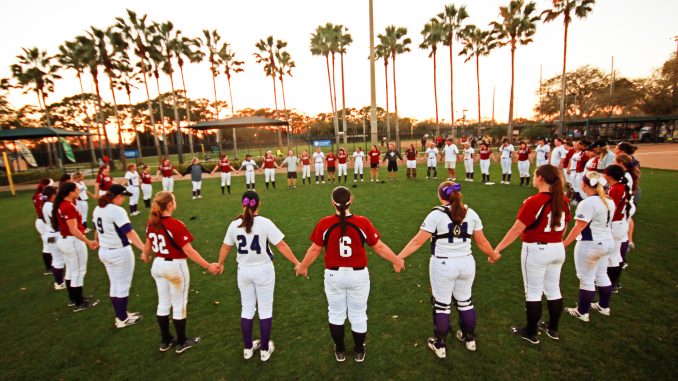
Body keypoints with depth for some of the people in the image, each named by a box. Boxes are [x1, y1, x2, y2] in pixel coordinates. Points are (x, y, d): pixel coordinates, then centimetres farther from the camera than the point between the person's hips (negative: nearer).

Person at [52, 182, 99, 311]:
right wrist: (88, 242, -31)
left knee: (70, 271, 20)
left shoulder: (61, 204, 6)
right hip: (73, 242, -10)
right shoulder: (69, 207, -23)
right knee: (78, 272, 2)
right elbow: (73, 230, -28)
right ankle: (79, 304, 13)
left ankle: (73, 298, 34)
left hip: (65, 240, 10)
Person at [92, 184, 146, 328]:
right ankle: (123, 319, 21)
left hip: (104, 251, 9)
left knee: (114, 284, 20)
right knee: (123, 286, 7)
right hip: (120, 252, -9)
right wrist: (145, 249, -37)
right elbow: (130, 232, -31)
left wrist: (96, 241, 39)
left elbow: (97, 229, 20)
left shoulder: (97, 209, 4)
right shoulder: (117, 210, -22)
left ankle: (120, 316, 33)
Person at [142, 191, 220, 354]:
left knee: (163, 304, 19)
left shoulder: (151, 223, -2)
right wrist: (208, 266, -22)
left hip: (158, 265, 7)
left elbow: (148, 245, 13)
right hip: (175, 267, -7)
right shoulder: (176, 225, -24)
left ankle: (165, 341, 35)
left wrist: (146, 256, 36)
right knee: (179, 305, 9)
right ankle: (182, 343, 25)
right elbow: (188, 251, -25)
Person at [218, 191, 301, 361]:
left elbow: (225, 247, 9)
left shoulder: (234, 225, -4)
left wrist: (220, 264, 26)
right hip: (263, 270, -3)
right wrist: (297, 263, -9)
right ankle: (265, 349, 23)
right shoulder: (265, 223, -16)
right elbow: (282, 246, -16)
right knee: (265, 309, 12)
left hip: (244, 271, 4)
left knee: (247, 308, 18)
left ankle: (248, 348, 32)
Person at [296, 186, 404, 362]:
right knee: (358, 315, 19)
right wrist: (397, 261, 11)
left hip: (334, 275, 0)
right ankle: (359, 352, 37)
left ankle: (340, 351, 37)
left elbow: (315, 249, -4)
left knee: (336, 314, 21)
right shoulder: (363, 222, -14)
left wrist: (303, 267, 15)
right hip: (358, 275, 0)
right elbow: (379, 247, -6)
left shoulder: (324, 224, -14)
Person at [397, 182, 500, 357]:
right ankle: (470, 339, 43)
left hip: (443, 266, -4)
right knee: (465, 301, 24)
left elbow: (418, 241, -16)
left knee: (442, 305, 11)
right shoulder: (471, 213, 0)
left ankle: (439, 346, 27)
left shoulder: (437, 214, -14)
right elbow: (482, 241, 7)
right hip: (466, 263, 5)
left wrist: (398, 257, -11)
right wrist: (493, 255, 26)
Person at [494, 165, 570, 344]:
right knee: (553, 289, 19)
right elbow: (563, 226, 12)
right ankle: (553, 329, 36)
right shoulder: (563, 200, 0)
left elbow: (516, 230, -22)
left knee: (533, 292, 6)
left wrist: (497, 249, -17)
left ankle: (530, 333, 21)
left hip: (536, 250, -7)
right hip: (557, 249, 7)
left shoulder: (534, 201, -21)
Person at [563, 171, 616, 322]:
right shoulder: (609, 201, 6)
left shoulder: (588, 203, -21)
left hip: (590, 246, -8)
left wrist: (564, 244, -19)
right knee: (602, 275, 22)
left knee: (586, 279, 2)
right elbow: (604, 221, 16)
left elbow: (579, 227, -23)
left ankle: (582, 313, 14)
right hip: (607, 243, 9)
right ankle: (604, 307, 37)